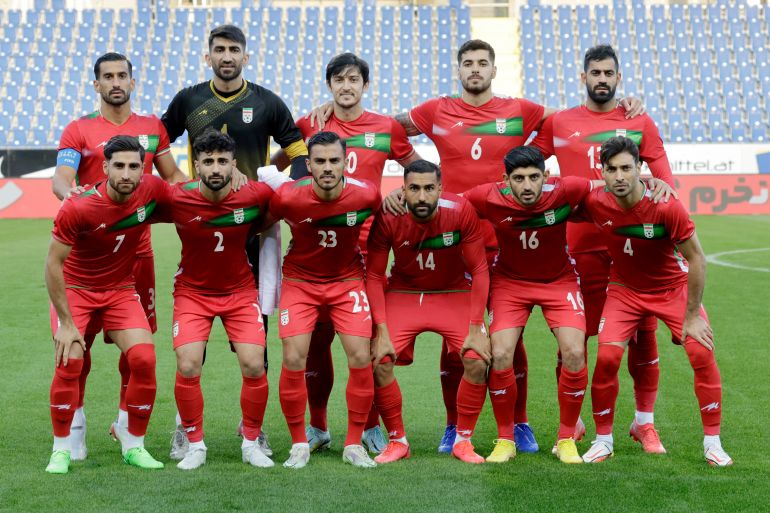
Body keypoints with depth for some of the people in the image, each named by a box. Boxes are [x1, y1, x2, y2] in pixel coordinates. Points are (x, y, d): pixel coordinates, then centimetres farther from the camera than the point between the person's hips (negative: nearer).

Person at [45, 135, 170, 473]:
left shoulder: (152, 190, -16)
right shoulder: (77, 208, -26)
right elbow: (53, 263, -18)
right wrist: (66, 322, -18)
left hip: (121, 290, 3)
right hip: (75, 290, -3)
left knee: (144, 360, -15)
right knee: (70, 362, -20)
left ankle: (133, 444, 4)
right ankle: (61, 449, -1)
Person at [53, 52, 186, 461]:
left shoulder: (152, 128, 13)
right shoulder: (78, 130, 3)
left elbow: (172, 176, 21)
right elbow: (61, 178, -9)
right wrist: (69, 192, -31)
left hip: (137, 248, 3)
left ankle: (128, 423, 19)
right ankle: (74, 426, 9)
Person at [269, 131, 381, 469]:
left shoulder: (366, 194, -19)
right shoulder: (287, 197, -23)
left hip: (348, 280, 1)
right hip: (300, 281, -1)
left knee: (360, 358, -8)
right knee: (294, 360, -10)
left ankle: (354, 444, 8)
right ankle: (299, 444, 8)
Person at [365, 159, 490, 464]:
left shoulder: (460, 211, -22)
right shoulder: (388, 218, -21)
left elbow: (479, 270, -14)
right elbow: (374, 276, -12)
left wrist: (476, 328, -17)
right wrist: (381, 331, -19)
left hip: (454, 294, 0)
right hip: (403, 294, 0)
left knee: (477, 360, -19)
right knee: (379, 362, -17)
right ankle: (397, 441, 3)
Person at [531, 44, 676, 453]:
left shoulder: (640, 122, 9)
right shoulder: (558, 123, 9)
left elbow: (663, 177, 7)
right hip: (578, 245, 0)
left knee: (643, 333, 2)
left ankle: (644, 422, 17)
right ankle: (570, 423, 18)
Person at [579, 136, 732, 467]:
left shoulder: (666, 207, -28)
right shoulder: (595, 203, -21)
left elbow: (696, 258, -18)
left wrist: (692, 315, -15)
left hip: (674, 287, -1)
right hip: (625, 289, 1)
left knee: (702, 352, -14)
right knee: (607, 356, -16)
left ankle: (712, 442, 2)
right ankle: (603, 440, 3)